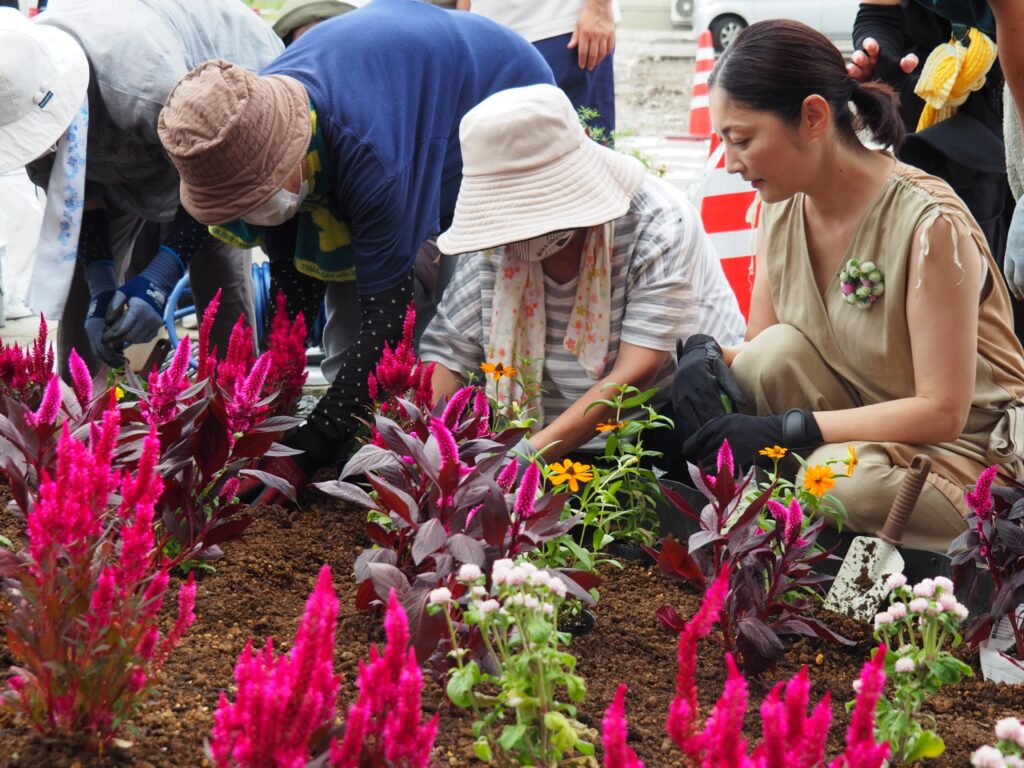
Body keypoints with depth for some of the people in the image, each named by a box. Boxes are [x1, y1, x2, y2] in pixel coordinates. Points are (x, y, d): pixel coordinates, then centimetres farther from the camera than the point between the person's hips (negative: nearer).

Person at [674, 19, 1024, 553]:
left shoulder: (930, 223, -24)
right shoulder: (782, 207, -1)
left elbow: (941, 412, -23)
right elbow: (763, 358, 4)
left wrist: (790, 429, -29)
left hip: (963, 450, -6)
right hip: (860, 422, 6)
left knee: (841, 477, -35)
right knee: (775, 351, -22)